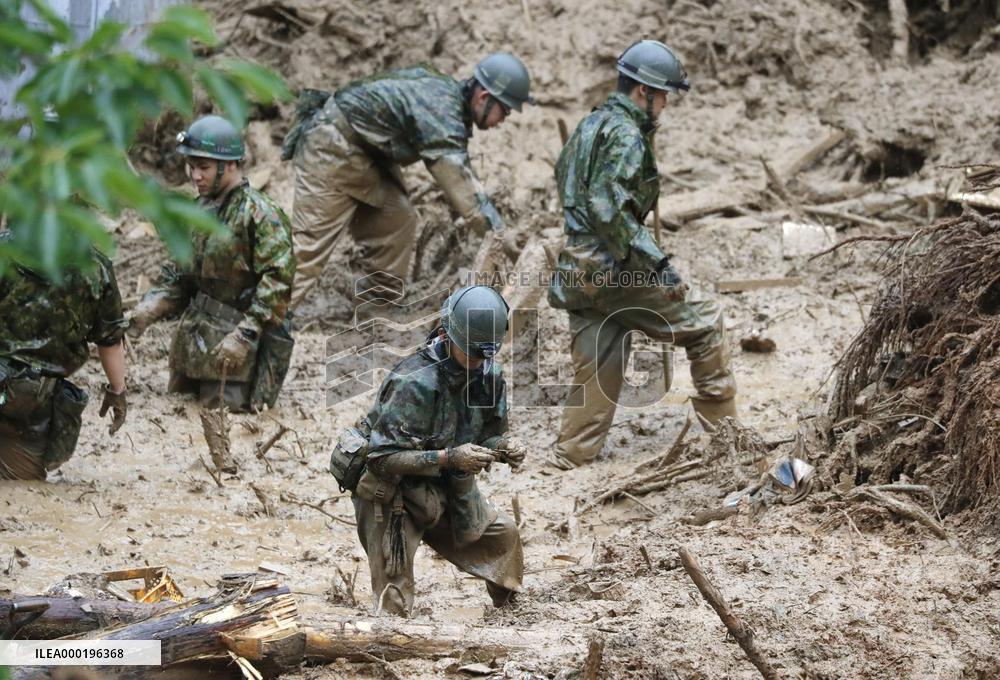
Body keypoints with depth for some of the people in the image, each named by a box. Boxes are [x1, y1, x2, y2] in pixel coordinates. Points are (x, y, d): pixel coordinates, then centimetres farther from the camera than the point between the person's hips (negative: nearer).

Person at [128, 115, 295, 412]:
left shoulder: (260, 214, -17)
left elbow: (277, 280, -23)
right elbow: (181, 273, 16)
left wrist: (245, 335, -28)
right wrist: (149, 308, -1)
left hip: (232, 343, -8)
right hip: (194, 336, 8)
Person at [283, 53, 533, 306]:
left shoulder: (446, 89, 4)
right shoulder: (442, 114, -25)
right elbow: (461, 185, -27)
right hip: (331, 147, -10)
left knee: (397, 221, 6)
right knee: (312, 240, -14)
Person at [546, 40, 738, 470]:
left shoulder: (589, 126, 16)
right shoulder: (625, 133, -14)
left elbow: (561, 176, 25)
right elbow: (608, 206, -23)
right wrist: (656, 264, -23)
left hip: (577, 270, 9)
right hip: (612, 268, -9)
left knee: (597, 370, 13)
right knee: (704, 321, 4)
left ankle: (570, 460, 11)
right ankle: (724, 427, 10)